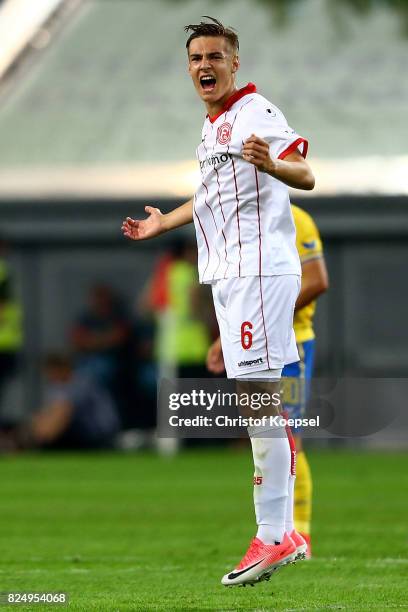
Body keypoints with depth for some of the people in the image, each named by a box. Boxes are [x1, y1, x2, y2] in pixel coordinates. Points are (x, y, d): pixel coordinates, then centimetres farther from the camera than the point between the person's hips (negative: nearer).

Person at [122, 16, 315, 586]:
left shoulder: (255, 112, -9)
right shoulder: (212, 127, 20)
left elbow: (306, 174, -23)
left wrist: (273, 164, -44)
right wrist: (164, 223, 47)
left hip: (260, 268, -10)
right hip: (229, 274, 10)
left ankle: (272, 537, -14)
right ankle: (286, 533, 19)